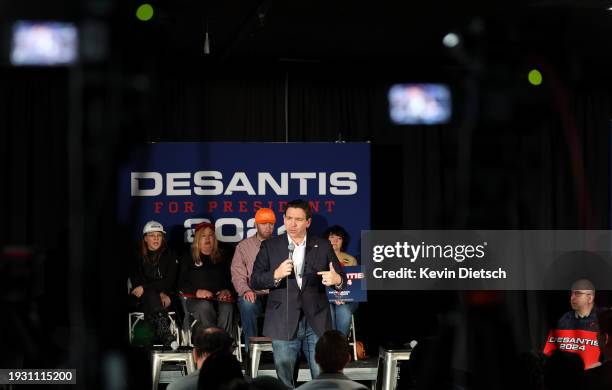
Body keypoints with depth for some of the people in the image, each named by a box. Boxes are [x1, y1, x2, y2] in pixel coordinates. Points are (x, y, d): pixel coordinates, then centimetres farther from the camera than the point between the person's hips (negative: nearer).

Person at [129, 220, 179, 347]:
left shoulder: (169, 255, 10)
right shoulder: (137, 257, 8)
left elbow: (169, 281, -2)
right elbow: (136, 282, -1)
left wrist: (145, 287, -15)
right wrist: (159, 293, -15)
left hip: (164, 296, 2)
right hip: (141, 299, -1)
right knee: (151, 295, -36)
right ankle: (166, 335, -53)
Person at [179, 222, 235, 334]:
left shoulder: (221, 257, 25)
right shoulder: (189, 258, 17)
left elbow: (229, 279, 22)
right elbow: (182, 284, 9)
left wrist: (226, 290, -1)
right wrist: (197, 292, -9)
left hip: (219, 298, 2)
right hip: (196, 299, -2)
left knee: (227, 308, -34)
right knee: (205, 306, -38)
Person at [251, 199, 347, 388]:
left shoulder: (323, 246, 7)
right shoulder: (270, 246, 4)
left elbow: (341, 277, 8)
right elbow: (254, 282, 1)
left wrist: (337, 280, -17)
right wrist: (276, 275, -19)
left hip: (316, 323, 0)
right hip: (284, 325, 0)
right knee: (283, 381, 5)